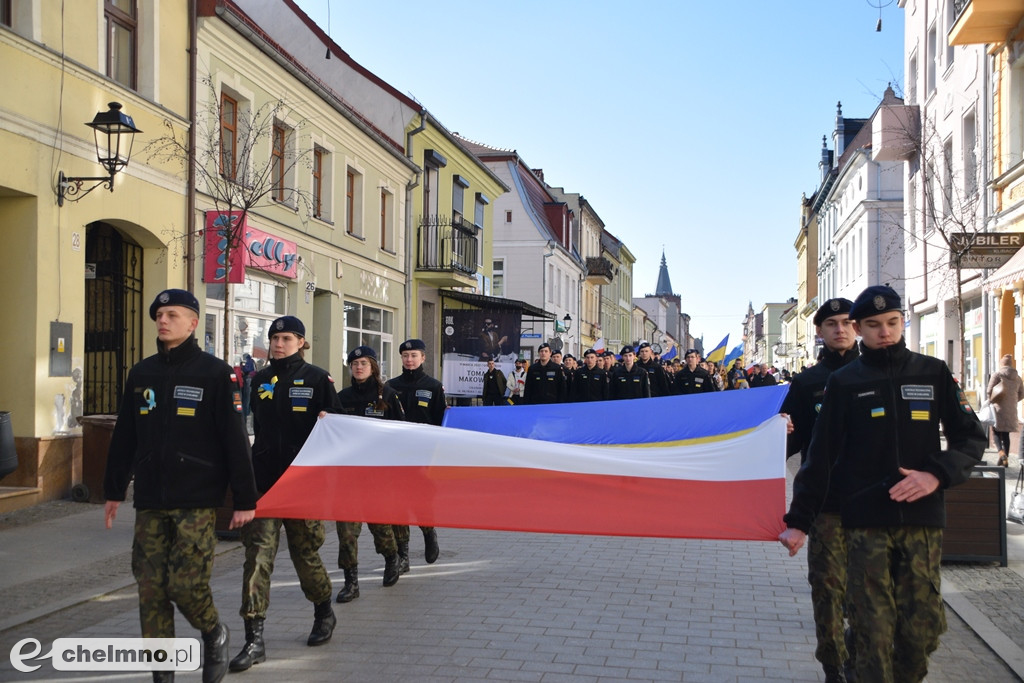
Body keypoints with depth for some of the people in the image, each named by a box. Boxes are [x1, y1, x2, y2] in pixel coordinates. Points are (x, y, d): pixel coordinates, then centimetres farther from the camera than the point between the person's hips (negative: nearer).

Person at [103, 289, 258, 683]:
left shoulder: (214, 373, -4)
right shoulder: (142, 374, 11)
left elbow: (235, 440, -7)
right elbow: (124, 437, 17)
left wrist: (244, 499, -9)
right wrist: (114, 490, 18)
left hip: (197, 501, -5)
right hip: (150, 502, 5)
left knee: (186, 585, -9)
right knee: (151, 589, 4)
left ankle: (214, 634, 22)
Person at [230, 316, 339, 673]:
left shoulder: (317, 378, -1)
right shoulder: (260, 380, 11)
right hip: (264, 480, 3)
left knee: (304, 551, 8)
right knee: (258, 552, -6)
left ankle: (324, 613, 34)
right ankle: (254, 638, -6)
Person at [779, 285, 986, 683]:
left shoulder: (933, 373, 8)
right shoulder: (844, 382, 5)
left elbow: (971, 438, 8)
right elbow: (820, 457, 5)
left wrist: (937, 474, -11)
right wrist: (798, 521, 0)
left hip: (923, 519, 1)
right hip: (865, 522, -1)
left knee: (922, 627, 2)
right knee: (872, 628, -3)